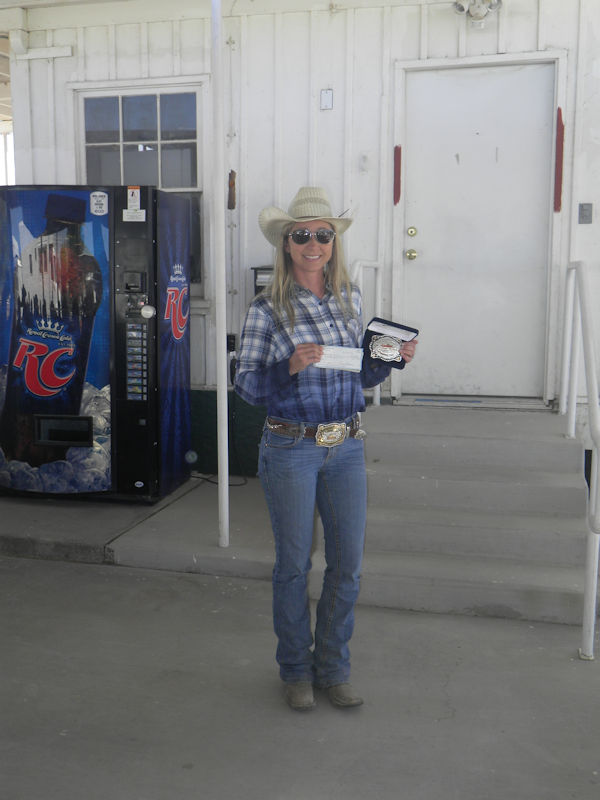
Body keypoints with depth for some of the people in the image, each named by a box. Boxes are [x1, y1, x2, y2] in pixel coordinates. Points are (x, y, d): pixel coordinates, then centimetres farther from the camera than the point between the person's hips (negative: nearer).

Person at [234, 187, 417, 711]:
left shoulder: (350, 299, 7)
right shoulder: (268, 308, -7)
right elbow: (246, 384, -7)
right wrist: (291, 366, -23)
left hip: (347, 447, 4)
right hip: (291, 448, -4)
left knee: (348, 564, 9)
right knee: (294, 564, 8)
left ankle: (333, 668, 29)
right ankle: (296, 671, 29)